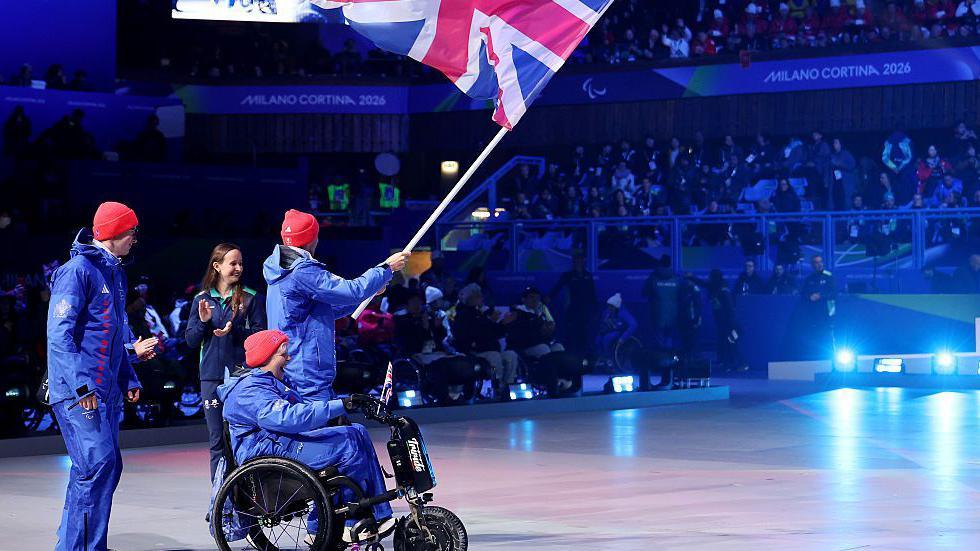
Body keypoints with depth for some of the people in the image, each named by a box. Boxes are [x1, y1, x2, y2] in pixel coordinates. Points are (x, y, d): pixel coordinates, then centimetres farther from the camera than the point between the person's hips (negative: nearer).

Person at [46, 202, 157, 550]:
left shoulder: (114, 273, 18)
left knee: (108, 466, 8)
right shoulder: (78, 271, -11)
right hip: (78, 391, -9)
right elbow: (59, 334, -17)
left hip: (106, 391, 9)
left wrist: (128, 379, 21)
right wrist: (81, 384, -24)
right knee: (99, 463, -16)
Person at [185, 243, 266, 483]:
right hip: (212, 376, 3)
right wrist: (203, 321, -10)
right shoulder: (202, 299, 10)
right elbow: (190, 340, 9)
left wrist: (234, 330, -18)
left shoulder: (251, 298, 2)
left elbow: (261, 335, -3)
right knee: (217, 441, 5)